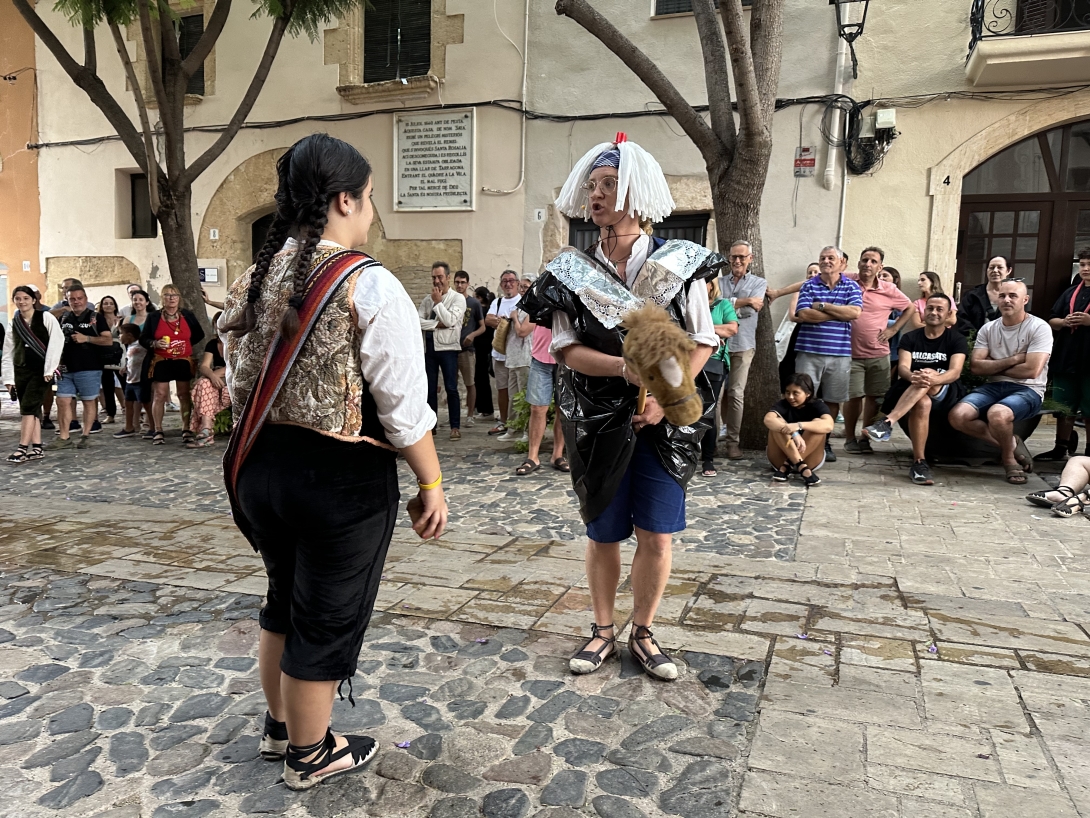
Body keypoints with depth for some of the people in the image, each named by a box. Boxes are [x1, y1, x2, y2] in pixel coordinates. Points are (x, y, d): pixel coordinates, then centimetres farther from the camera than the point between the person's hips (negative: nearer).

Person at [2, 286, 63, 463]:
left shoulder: (45, 317, -4)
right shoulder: (13, 323, 11)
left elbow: (57, 341, -11)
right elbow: (8, 352, 12)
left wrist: (49, 368, -14)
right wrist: (8, 377, 6)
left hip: (41, 369, -5)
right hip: (21, 369, 5)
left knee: (28, 406, -11)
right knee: (32, 408, 5)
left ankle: (23, 448, -8)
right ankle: (36, 448, 8)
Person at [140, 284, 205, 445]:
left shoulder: (188, 316, 8)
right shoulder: (154, 317, 4)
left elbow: (199, 335, 18)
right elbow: (143, 338, 6)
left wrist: (189, 345, 6)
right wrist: (155, 344, -13)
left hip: (184, 361, 1)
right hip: (161, 362, -1)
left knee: (184, 395, 3)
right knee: (159, 396, -4)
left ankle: (186, 430, 9)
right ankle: (158, 432, 1)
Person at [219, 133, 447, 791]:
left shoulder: (255, 279, 4)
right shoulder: (368, 285, -18)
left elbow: (242, 385, 11)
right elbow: (404, 404, -18)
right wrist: (431, 483, -7)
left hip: (261, 466, 8)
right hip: (342, 476, -7)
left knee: (285, 601, 26)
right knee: (327, 620, 11)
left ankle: (280, 728, 46)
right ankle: (311, 756, 32)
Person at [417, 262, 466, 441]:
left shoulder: (458, 298, -2)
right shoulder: (427, 299, 10)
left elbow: (450, 321, -15)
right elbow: (417, 320, -2)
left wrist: (438, 302, -8)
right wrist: (437, 324, -13)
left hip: (448, 348, -4)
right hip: (429, 347, 4)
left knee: (451, 388, -3)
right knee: (430, 388, 8)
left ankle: (455, 427, 4)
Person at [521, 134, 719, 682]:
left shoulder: (679, 264, -4)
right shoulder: (573, 272, -1)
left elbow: (703, 341, -2)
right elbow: (566, 349, -8)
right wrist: (627, 368, -24)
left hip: (664, 423, 0)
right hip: (598, 424, 1)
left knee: (656, 535, 5)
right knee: (603, 533, 12)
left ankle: (642, 633, 26)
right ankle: (602, 631, 31)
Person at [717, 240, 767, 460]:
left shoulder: (759, 283, 10)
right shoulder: (720, 282, 14)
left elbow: (750, 311, -6)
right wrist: (743, 301, -12)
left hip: (742, 345, -2)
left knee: (736, 393, -5)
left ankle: (732, 441, 0)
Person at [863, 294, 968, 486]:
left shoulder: (957, 340, 4)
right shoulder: (910, 338, 9)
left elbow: (955, 372, -13)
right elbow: (902, 367, -7)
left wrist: (933, 379, -36)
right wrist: (912, 377, -33)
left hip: (945, 395, -1)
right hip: (909, 391, 1)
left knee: (929, 376, -34)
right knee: (922, 403, -35)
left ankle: (887, 422, -51)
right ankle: (919, 462, -35)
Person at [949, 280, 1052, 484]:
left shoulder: (1039, 328, -5)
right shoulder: (988, 329, 8)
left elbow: (1031, 370, -16)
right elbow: (976, 366, -2)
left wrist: (994, 367, -4)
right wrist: (1012, 360, -11)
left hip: (1027, 390, -5)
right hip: (994, 387, 5)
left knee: (997, 413, -37)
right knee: (957, 415, -22)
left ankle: (1009, 457, -4)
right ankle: (1012, 445, -2)